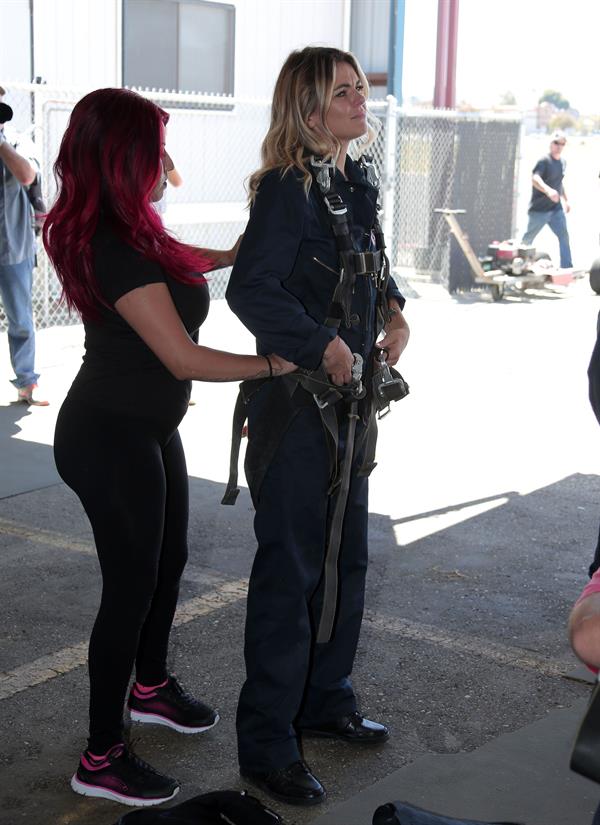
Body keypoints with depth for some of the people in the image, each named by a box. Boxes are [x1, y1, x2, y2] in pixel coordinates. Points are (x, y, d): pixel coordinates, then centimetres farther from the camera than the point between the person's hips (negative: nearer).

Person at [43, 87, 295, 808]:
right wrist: (278, 363, -16)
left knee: (168, 559, 23)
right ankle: (102, 759, 14)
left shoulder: (125, 231, 4)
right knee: (131, 584, -1)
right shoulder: (118, 249, -27)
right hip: (111, 438, -10)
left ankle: (150, 687, 46)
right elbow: (185, 358, -26)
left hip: (145, 429, 10)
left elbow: (175, 262, 28)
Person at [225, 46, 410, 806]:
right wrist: (322, 347, -24)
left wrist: (393, 310, 7)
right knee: (290, 569, -1)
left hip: (350, 400, 9)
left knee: (346, 557, 17)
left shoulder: (355, 182, 10)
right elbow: (250, 289, -24)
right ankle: (266, 746, 12)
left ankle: (324, 700, 35)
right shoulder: (289, 188, -16)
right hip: (296, 402, -9)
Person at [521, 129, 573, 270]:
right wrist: (548, 190, -50)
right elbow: (535, 179, -33)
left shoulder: (563, 162, 9)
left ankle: (567, 268, -4)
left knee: (564, 236, -5)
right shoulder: (544, 161, -15)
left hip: (556, 209, 6)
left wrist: (566, 200, 28)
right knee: (527, 239, 5)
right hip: (539, 209, -6)